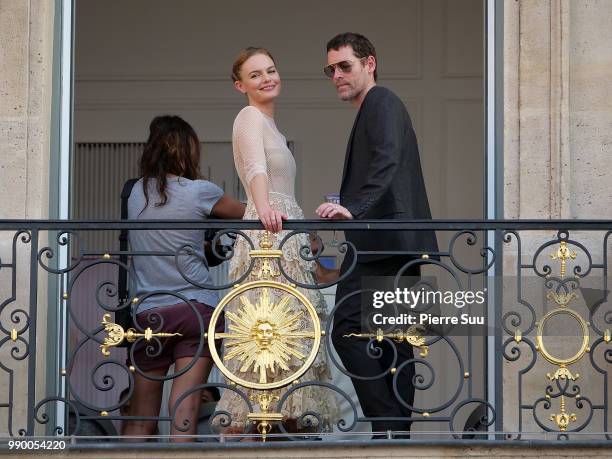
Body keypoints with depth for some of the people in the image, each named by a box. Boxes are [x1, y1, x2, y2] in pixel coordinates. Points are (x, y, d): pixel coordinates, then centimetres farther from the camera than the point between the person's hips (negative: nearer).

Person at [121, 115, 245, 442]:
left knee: (139, 418, 6)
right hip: (195, 308, -3)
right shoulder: (199, 192, -2)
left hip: (148, 313, 3)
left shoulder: (137, 192, 9)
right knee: (185, 410, -10)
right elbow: (248, 215, 11)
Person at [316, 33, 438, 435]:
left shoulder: (380, 103, -5)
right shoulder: (378, 108, 26)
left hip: (383, 241, -11)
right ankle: (400, 430, 7)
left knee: (347, 329, -15)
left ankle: (387, 422, -19)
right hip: (400, 246, 11)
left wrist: (353, 208, -33)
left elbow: (386, 161, -22)